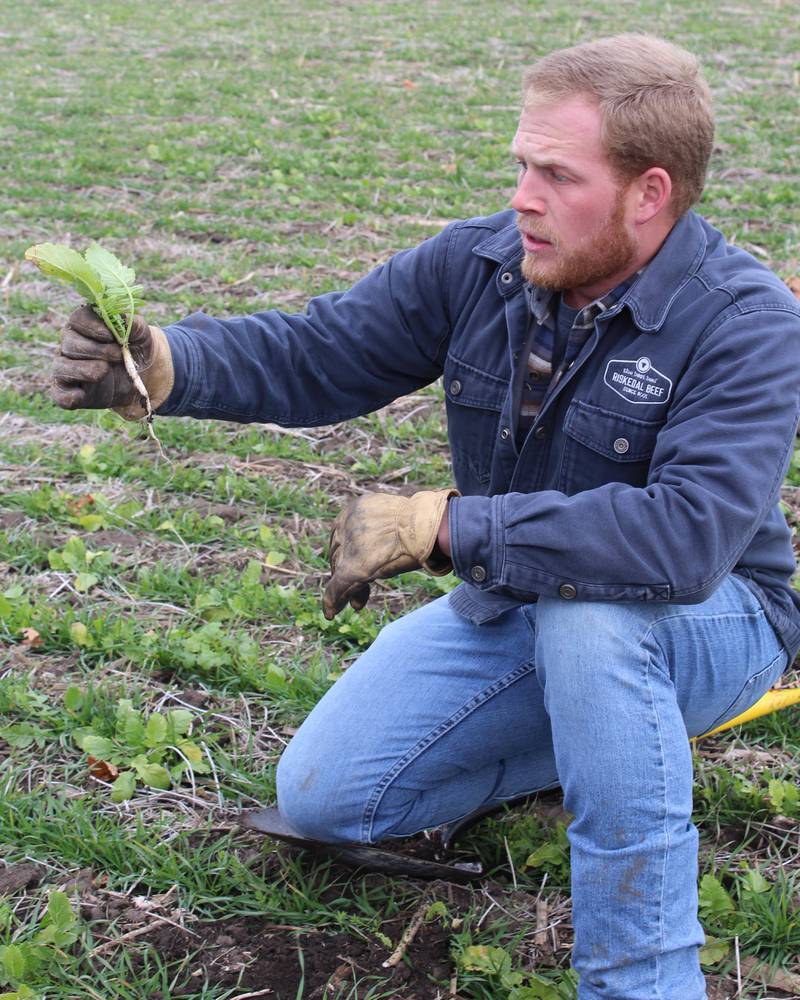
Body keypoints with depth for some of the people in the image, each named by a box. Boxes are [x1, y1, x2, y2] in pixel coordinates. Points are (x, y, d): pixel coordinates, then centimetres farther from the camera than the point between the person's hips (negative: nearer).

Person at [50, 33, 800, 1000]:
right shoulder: (481, 262, -10)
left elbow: (690, 534, -40)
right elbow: (314, 355, -5)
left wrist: (438, 523, -38)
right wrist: (162, 366, -25)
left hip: (707, 621, -5)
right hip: (511, 608, 6)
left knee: (585, 609, -41)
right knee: (322, 798, 2)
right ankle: (608, 739, 17)